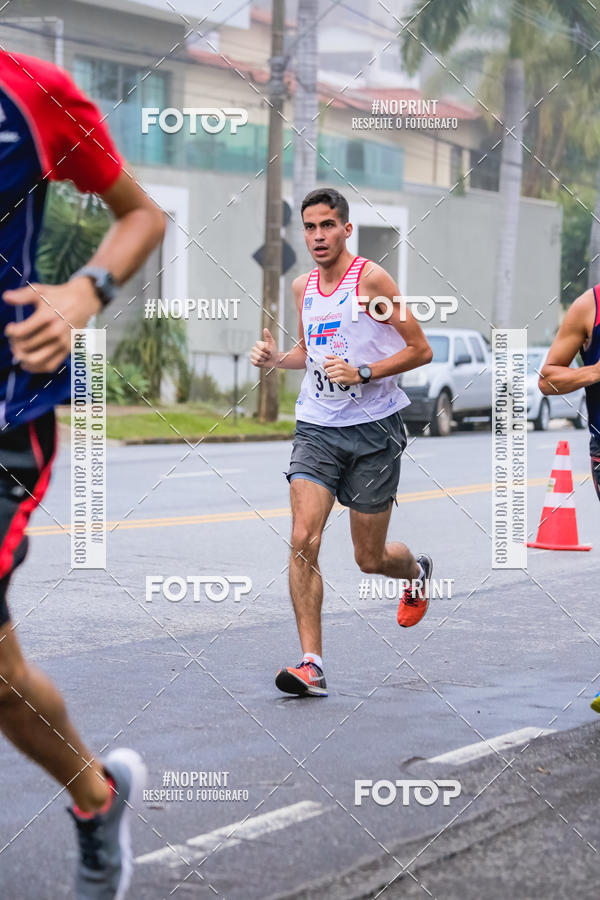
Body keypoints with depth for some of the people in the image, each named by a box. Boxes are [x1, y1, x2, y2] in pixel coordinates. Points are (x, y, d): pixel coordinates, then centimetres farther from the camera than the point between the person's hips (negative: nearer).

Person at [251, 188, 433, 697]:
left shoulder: (372, 280, -9)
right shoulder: (303, 287, 9)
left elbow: (421, 350, -8)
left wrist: (363, 374, -20)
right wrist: (277, 358, 6)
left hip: (374, 430, -4)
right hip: (317, 427, 4)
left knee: (370, 559, 7)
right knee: (303, 540, -14)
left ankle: (417, 572, 44)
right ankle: (311, 664, -13)